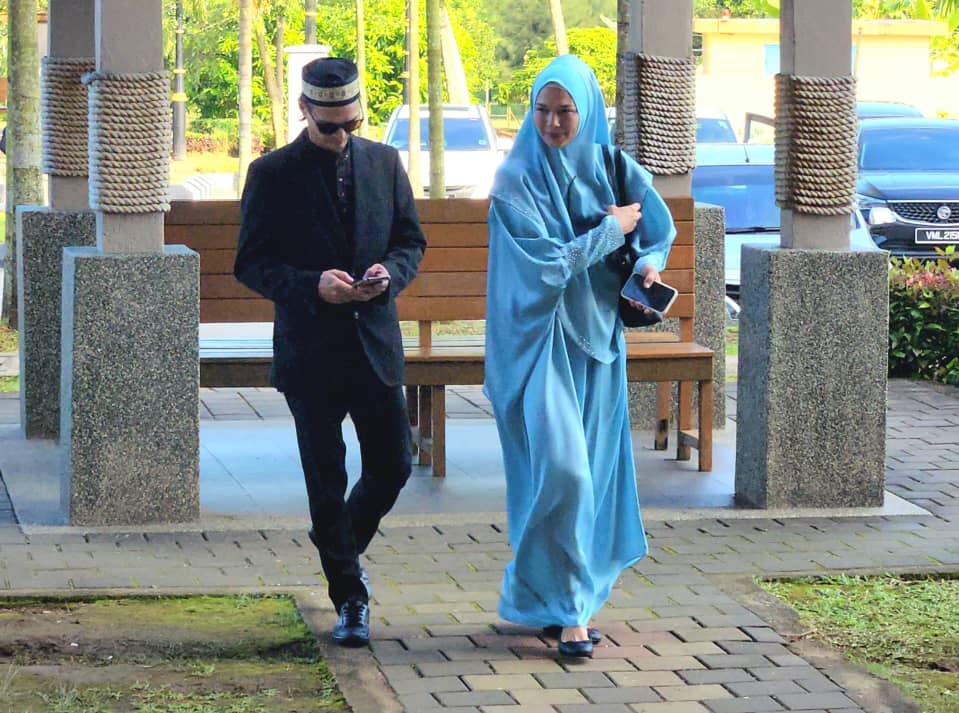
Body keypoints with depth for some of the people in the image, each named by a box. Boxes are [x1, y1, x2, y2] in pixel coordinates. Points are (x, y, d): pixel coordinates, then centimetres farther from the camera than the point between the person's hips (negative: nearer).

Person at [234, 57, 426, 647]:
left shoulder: (385, 162, 6)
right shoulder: (272, 174, -5)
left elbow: (411, 241, 12)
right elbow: (251, 264, -5)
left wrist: (391, 273, -11)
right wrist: (312, 285, -21)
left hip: (376, 342, 3)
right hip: (310, 349, -3)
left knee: (393, 466, 6)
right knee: (327, 481, 3)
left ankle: (343, 546, 35)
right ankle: (349, 601, 14)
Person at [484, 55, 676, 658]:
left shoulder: (614, 169, 4)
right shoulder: (516, 180, -9)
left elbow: (661, 228, 11)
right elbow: (547, 262, -16)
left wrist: (647, 265, -9)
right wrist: (610, 231, -10)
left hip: (597, 336, 5)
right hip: (541, 341, -5)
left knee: (592, 467, 7)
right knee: (561, 467, -15)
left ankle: (568, 596, 20)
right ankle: (565, 607, -7)